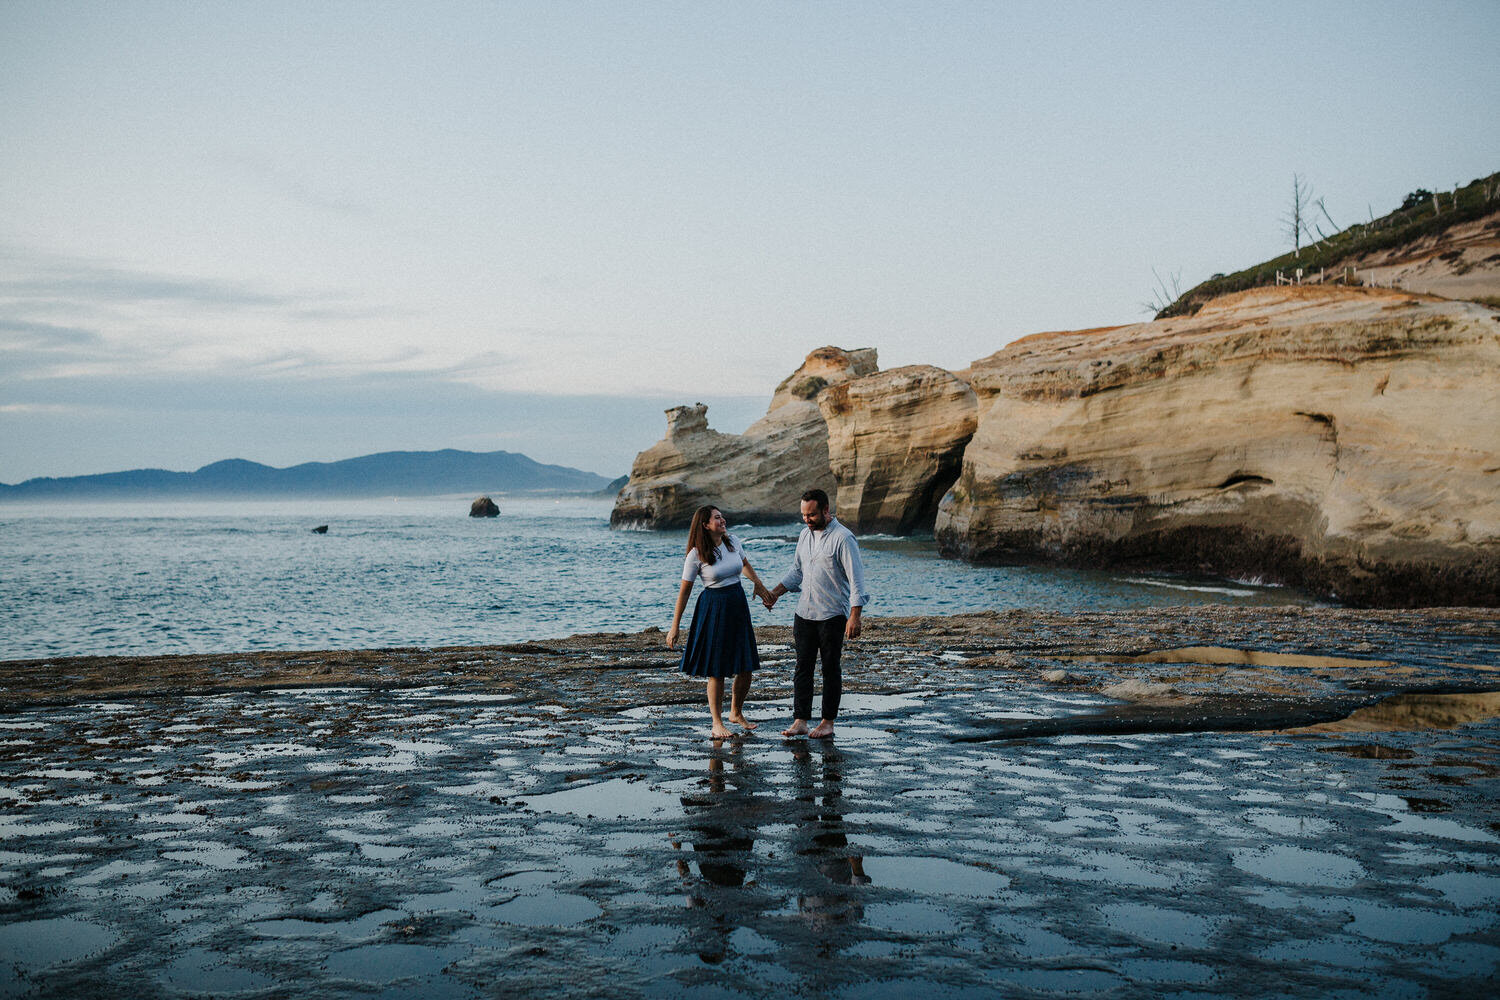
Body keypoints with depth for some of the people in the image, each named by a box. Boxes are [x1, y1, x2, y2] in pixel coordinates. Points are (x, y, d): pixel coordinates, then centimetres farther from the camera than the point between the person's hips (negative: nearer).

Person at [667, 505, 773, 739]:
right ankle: (717, 722, 12)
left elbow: (745, 564, 24)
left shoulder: (733, 541, 2)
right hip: (713, 608, -5)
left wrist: (758, 584, 12)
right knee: (717, 670, -1)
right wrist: (674, 627, -7)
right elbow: (684, 590, -8)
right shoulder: (696, 555, -13)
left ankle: (736, 713, 28)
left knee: (745, 666, 7)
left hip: (738, 604, 5)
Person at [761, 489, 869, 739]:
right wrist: (775, 593, 9)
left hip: (832, 615, -6)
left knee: (830, 669, 3)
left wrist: (855, 616, -21)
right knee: (803, 667, 4)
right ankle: (800, 721, 7)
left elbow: (856, 578, -15)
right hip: (804, 613, 6)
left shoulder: (843, 538, -13)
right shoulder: (805, 534, 9)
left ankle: (828, 722, 12)